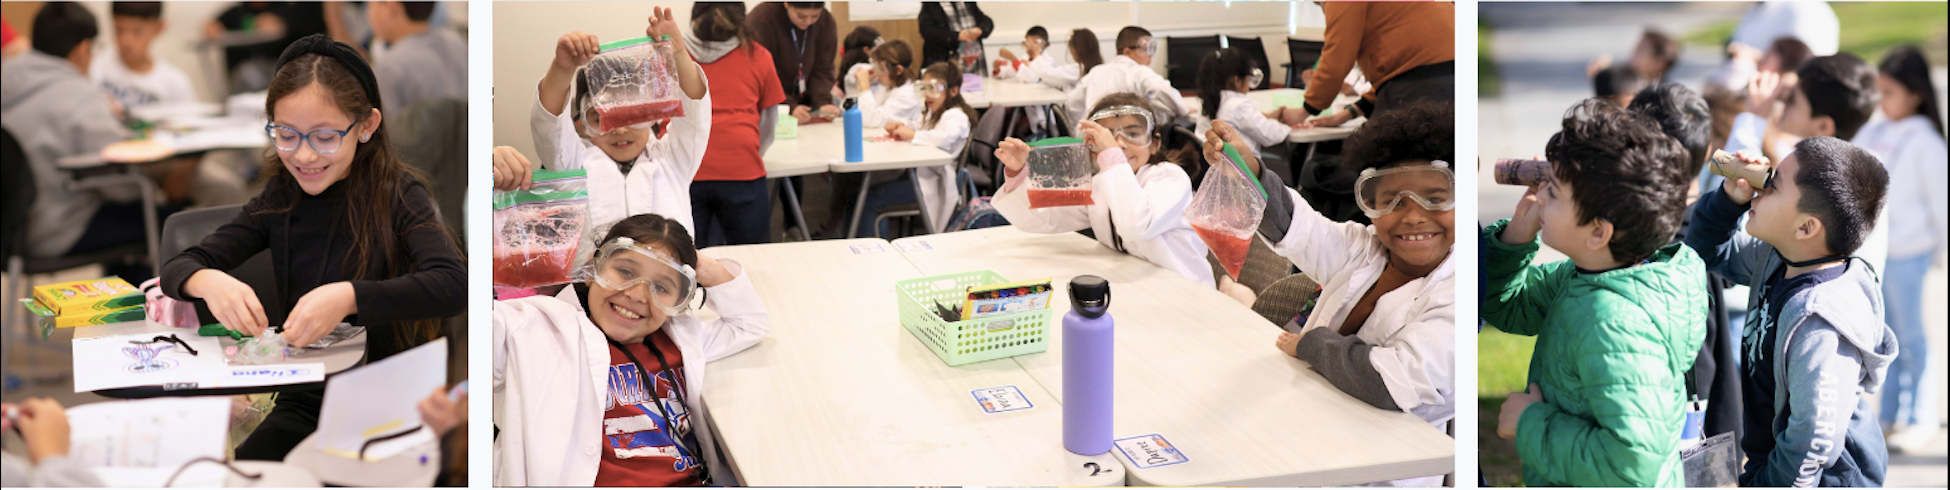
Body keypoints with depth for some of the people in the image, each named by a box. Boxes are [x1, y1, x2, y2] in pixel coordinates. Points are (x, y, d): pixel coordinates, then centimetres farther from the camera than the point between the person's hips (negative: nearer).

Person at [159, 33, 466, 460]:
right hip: (302, 405, 4)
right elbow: (177, 268, 5)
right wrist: (207, 281, -20)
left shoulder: (397, 193, -7)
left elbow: (453, 284, -23)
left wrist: (350, 297, -37)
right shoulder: (279, 200, 7)